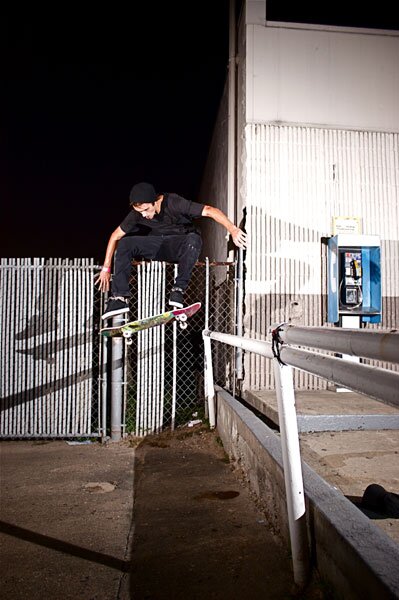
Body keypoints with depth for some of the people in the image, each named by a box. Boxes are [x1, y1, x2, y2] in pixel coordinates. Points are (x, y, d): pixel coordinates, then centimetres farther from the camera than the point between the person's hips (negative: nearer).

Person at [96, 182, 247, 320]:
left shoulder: (173, 203, -26)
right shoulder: (137, 213, -12)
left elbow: (210, 211, -33)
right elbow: (115, 236, -3)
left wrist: (233, 230, -45)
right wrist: (106, 268, -4)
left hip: (181, 244, -4)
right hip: (160, 245, 4)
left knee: (193, 239, -38)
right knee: (125, 244, -17)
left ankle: (178, 290, -29)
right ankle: (120, 298, -17)